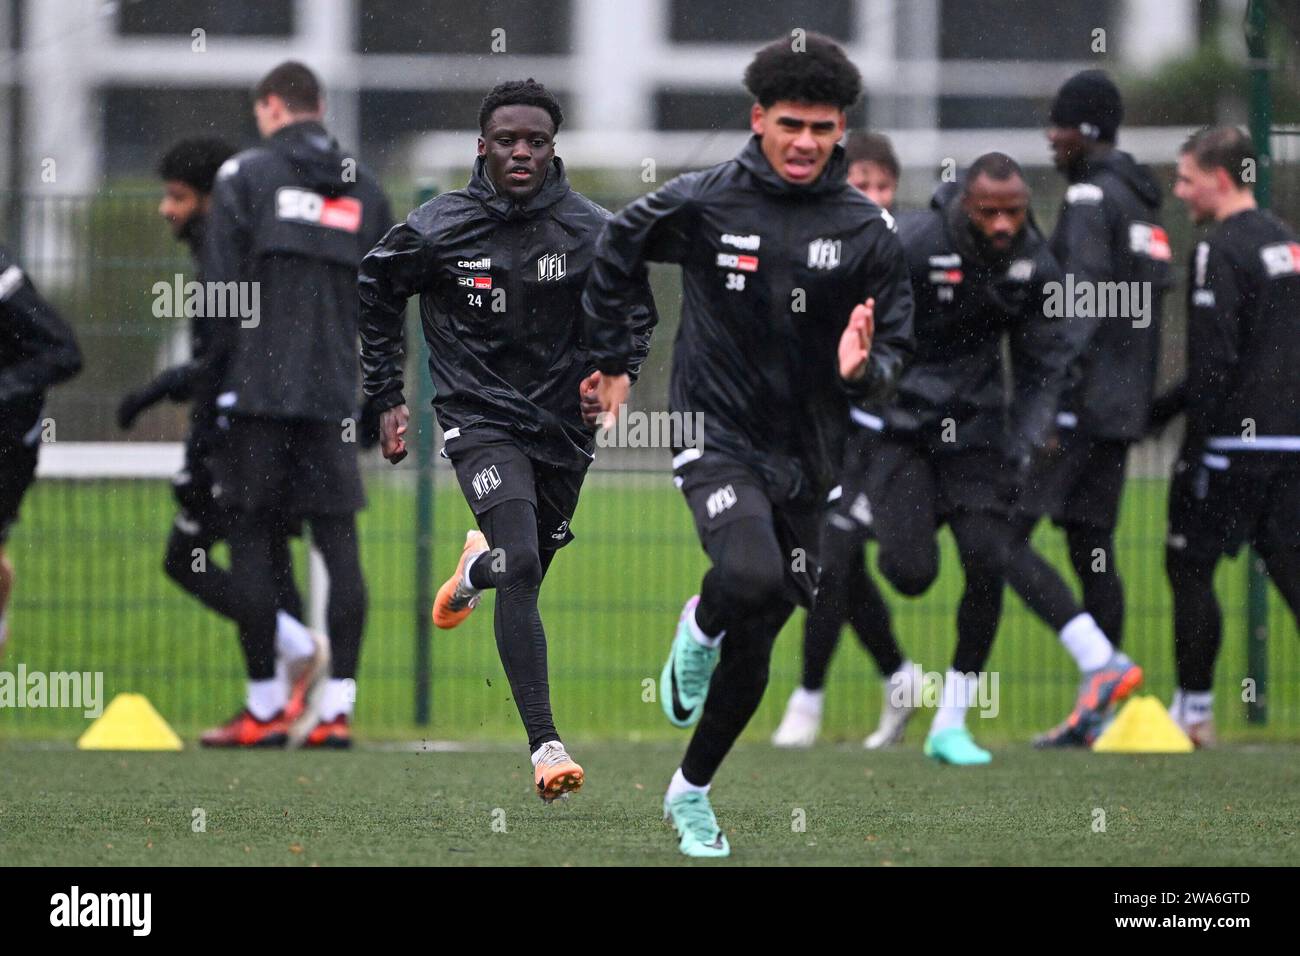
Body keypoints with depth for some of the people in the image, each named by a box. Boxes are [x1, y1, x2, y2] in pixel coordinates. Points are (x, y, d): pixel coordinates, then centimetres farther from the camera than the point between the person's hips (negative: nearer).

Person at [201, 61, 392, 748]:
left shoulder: (246, 175, 0)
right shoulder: (363, 189, 13)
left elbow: (222, 288, -6)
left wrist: (216, 376, 0)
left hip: (258, 389, -4)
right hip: (334, 396, 4)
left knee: (252, 541, 1)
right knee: (338, 542, 2)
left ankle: (265, 708, 2)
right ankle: (337, 705, -1)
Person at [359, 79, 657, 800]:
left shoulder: (592, 231, -5)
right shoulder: (437, 229, -8)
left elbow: (636, 311, 11)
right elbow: (373, 295, 9)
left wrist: (612, 374, -8)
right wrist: (387, 397, 7)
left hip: (563, 424, 3)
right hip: (480, 419, -3)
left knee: (524, 574, 18)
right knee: (522, 567, -23)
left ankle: (477, 566, 59)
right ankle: (545, 745, -25)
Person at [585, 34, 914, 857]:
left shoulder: (868, 231, -4)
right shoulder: (704, 202, -7)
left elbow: (898, 349, 0)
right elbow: (614, 255, 10)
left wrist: (865, 370, -23)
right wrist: (615, 364, 13)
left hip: (803, 459, 3)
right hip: (715, 436, -3)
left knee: (754, 650, 12)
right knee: (752, 576, -32)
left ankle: (692, 791, 33)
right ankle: (700, 630, 3)